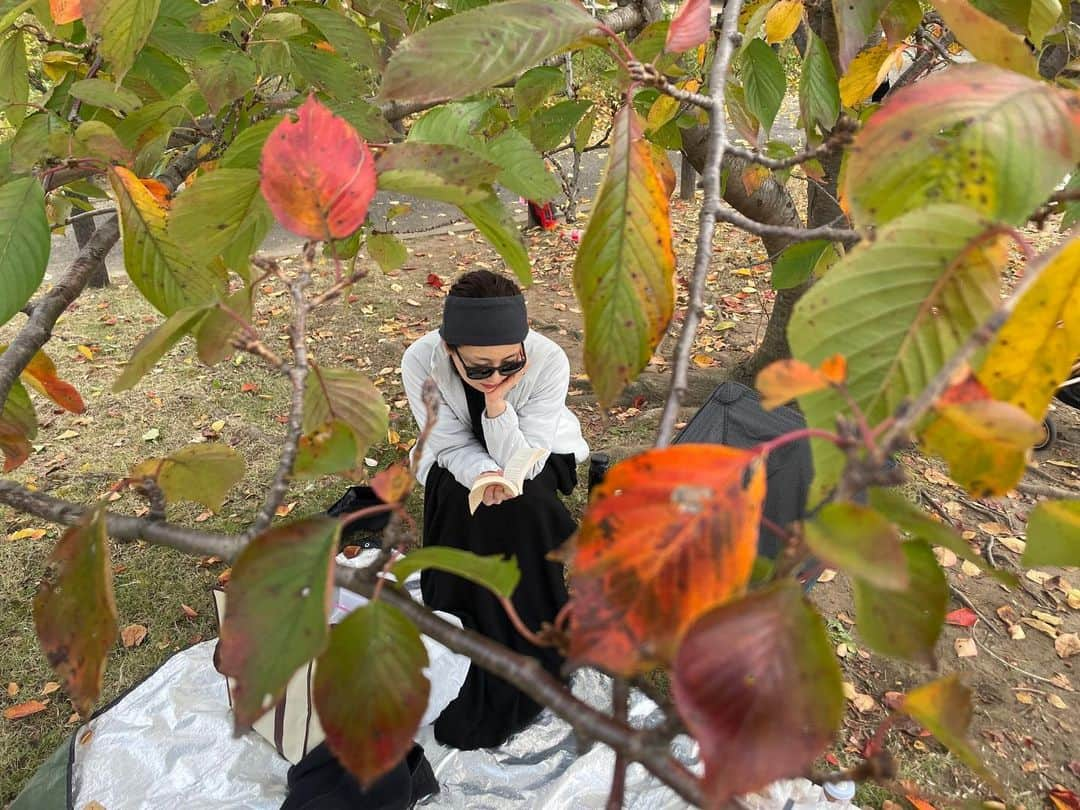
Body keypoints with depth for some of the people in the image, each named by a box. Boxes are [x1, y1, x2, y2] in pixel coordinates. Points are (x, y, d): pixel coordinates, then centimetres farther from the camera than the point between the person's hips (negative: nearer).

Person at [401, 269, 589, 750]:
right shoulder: (420, 362, -31)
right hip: (460, 462, 1)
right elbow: (453, 446, -19)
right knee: (466, 506, -23)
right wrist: (484, 475, -39)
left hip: (535, 455, -1)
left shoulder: (549, 362, -34)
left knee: (523, 506, -25)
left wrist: (497, 402, -44)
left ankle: (533, 651, -3)